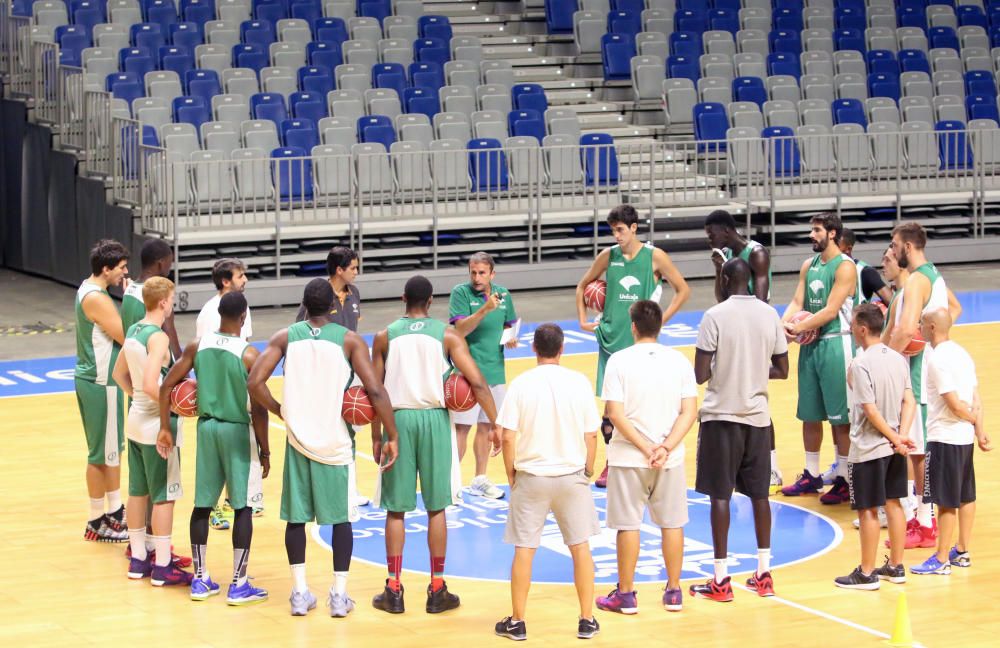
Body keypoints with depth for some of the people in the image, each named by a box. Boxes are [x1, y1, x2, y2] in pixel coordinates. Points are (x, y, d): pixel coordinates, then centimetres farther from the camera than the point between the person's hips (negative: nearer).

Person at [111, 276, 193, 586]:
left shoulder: (133, 331, 6)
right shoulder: (158, 337, -20)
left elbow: (119, 374, 18)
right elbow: (151, 385, -29)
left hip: (137, 419, 9)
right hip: (159, 424, -9)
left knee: (138, 491, 14)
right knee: (164, 496, -2)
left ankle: (138, 559, 22)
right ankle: (162, 566, 2)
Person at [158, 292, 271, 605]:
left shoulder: (197, 346, -2)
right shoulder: (249, 354, -15)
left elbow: (166, 386, -2)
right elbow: (258, 408, -15)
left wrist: (165, 428, 6)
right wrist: (264, 451, -5)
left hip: (207, 427, 5)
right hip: (239, 432, -4)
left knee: (202, 505, 12)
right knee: (242, 507, 3)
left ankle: (200, 580, 18)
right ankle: (239, 585, 4)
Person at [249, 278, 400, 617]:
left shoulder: (285, 337, -1)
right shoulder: (349, 340, -6)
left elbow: (255, 382, -10)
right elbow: (375, 390, -13)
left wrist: (281, 411, 4)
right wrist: (392, 436, -7)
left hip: (298, 437, 2)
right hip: (337, 440, -1)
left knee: (296, 516, 11)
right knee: (341, 516, 8)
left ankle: (300, 592, 11)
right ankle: (339, 594, 6)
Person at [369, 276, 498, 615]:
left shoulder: (385, 336, 3)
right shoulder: (447, 335, 0)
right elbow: (477, 382, -6)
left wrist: (376, 437, 12)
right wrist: (497, 425, -2)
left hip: (398, 420, 0)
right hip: (435, 419, 0)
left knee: (395, 509, 8)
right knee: (436, 508, 8)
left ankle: (394, 590, 8)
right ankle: (437, 590, 10)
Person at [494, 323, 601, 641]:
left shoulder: (521, 384, -9)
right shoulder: (578, 382, -6)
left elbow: (507, 437, -11)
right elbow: (591, 436, -3)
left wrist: (511, 474, 3)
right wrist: (588, 471, 11)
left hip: (531, 477, -1)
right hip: (572, 476, 1)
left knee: (524, 550, 7)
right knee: (580, 548, 12)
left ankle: (517, 622, 13)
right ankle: (587, 621, 15)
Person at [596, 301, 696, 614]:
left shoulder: (619, 361, -9)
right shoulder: (679, 361, -1)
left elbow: (616, 414, -15)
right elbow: (689, 412, -6)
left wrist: (645, 448, -13)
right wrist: (665, 449, -12)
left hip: (628, 458, -3)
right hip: (670, 458, 3)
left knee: (627, 525, 5)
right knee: (672, 523, 13)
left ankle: (626, 594, 11)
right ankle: (673, 592, 19)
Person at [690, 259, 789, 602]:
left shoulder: (715, 316, -12)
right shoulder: (770, 314, 2)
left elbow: (700, 375, -13)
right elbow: (782, 370, 7)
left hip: (721, 415, -4)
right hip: (758, 416, 4)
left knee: (720, 495, -1)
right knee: (758, 493, 13)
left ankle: (721, 580, -1)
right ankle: (763, 574, 17)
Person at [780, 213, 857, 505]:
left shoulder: (845, 267, -12)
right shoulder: (809, 265, 12)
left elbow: (831, 310, -18)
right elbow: (798, 302, 6)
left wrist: (799, 327, -21)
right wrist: (783, 325, -13)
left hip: (836, 344, -8)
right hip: (810, 344, 8)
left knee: (840, 417, -3)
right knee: (809, 414, 12)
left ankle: (844, 480, 3)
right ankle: (811, 475, 22)